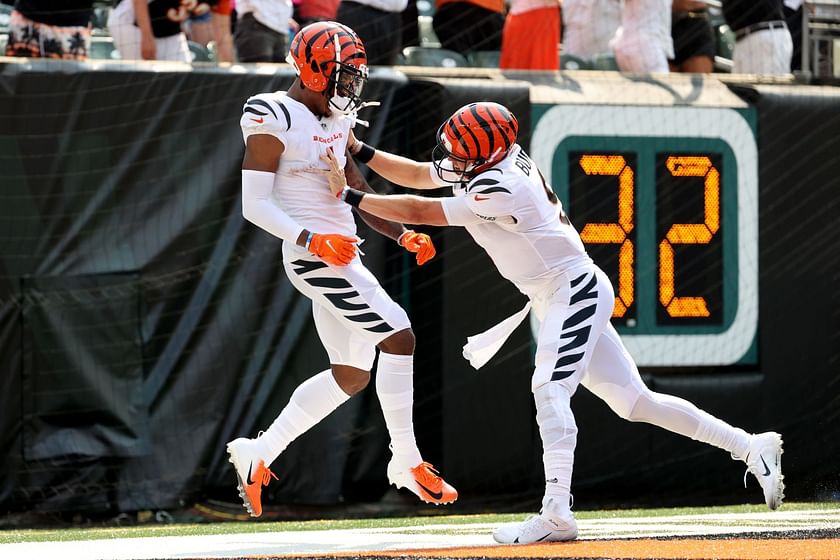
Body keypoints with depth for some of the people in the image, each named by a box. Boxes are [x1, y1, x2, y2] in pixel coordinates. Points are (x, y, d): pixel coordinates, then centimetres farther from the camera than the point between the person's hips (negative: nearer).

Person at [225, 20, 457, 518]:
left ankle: (258, 454, 19)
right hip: (314, 256, -10)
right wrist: (312, 239, -30)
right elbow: (255, 203, -17)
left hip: (341, 255, 10)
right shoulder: (274, 120, -14)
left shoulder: (337, 119, 12)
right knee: (399, 337, -13)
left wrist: (403, 235, 3)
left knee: (352, 374, 12)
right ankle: (407, 462, -5)